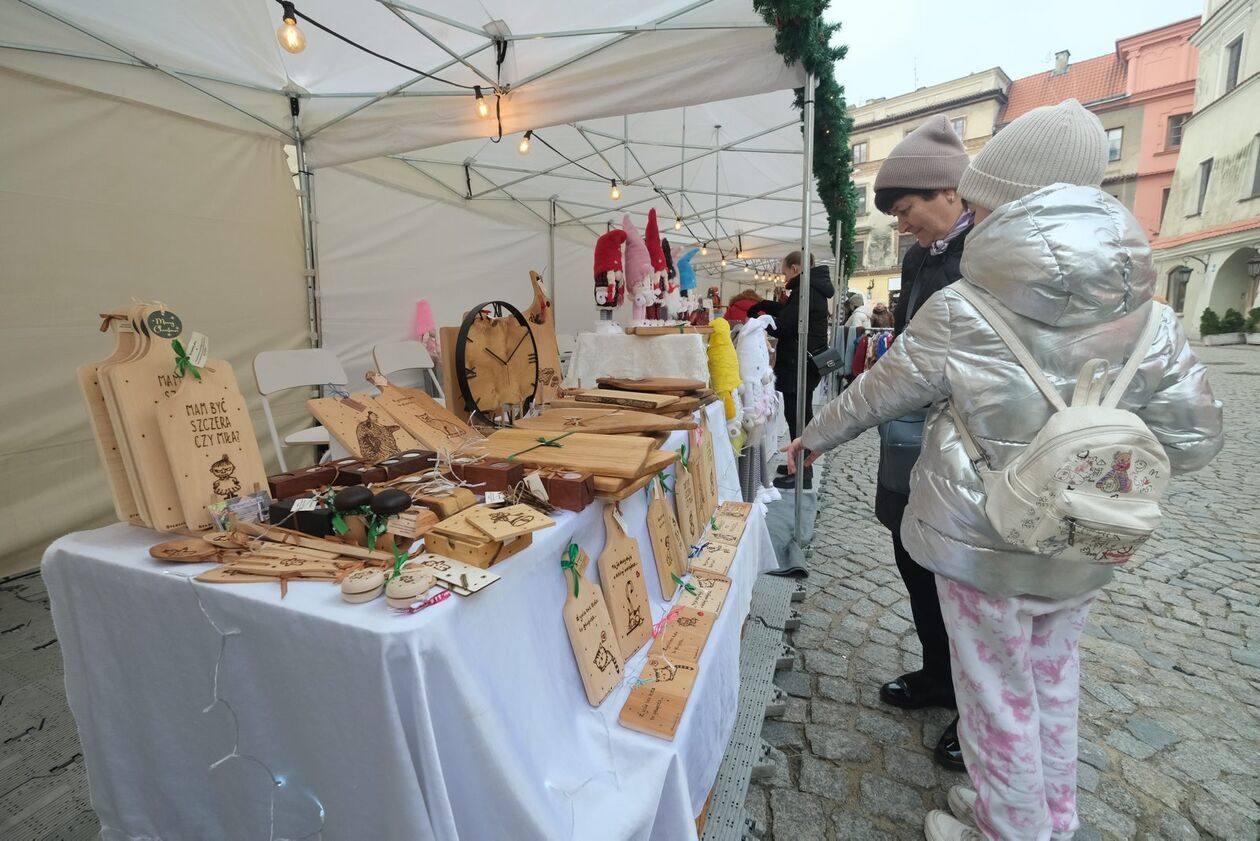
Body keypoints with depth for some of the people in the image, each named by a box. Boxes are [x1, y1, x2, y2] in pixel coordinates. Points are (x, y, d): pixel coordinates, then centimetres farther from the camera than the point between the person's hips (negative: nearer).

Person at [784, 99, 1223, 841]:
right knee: (1053, 683, 24)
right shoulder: (1147, 317, -7)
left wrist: (812, 439, 10)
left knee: (999, 695, 15)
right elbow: (1193, 440, -2)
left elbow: (877, 394, -7)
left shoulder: (960, 313, -18)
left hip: (982, 542, -4)